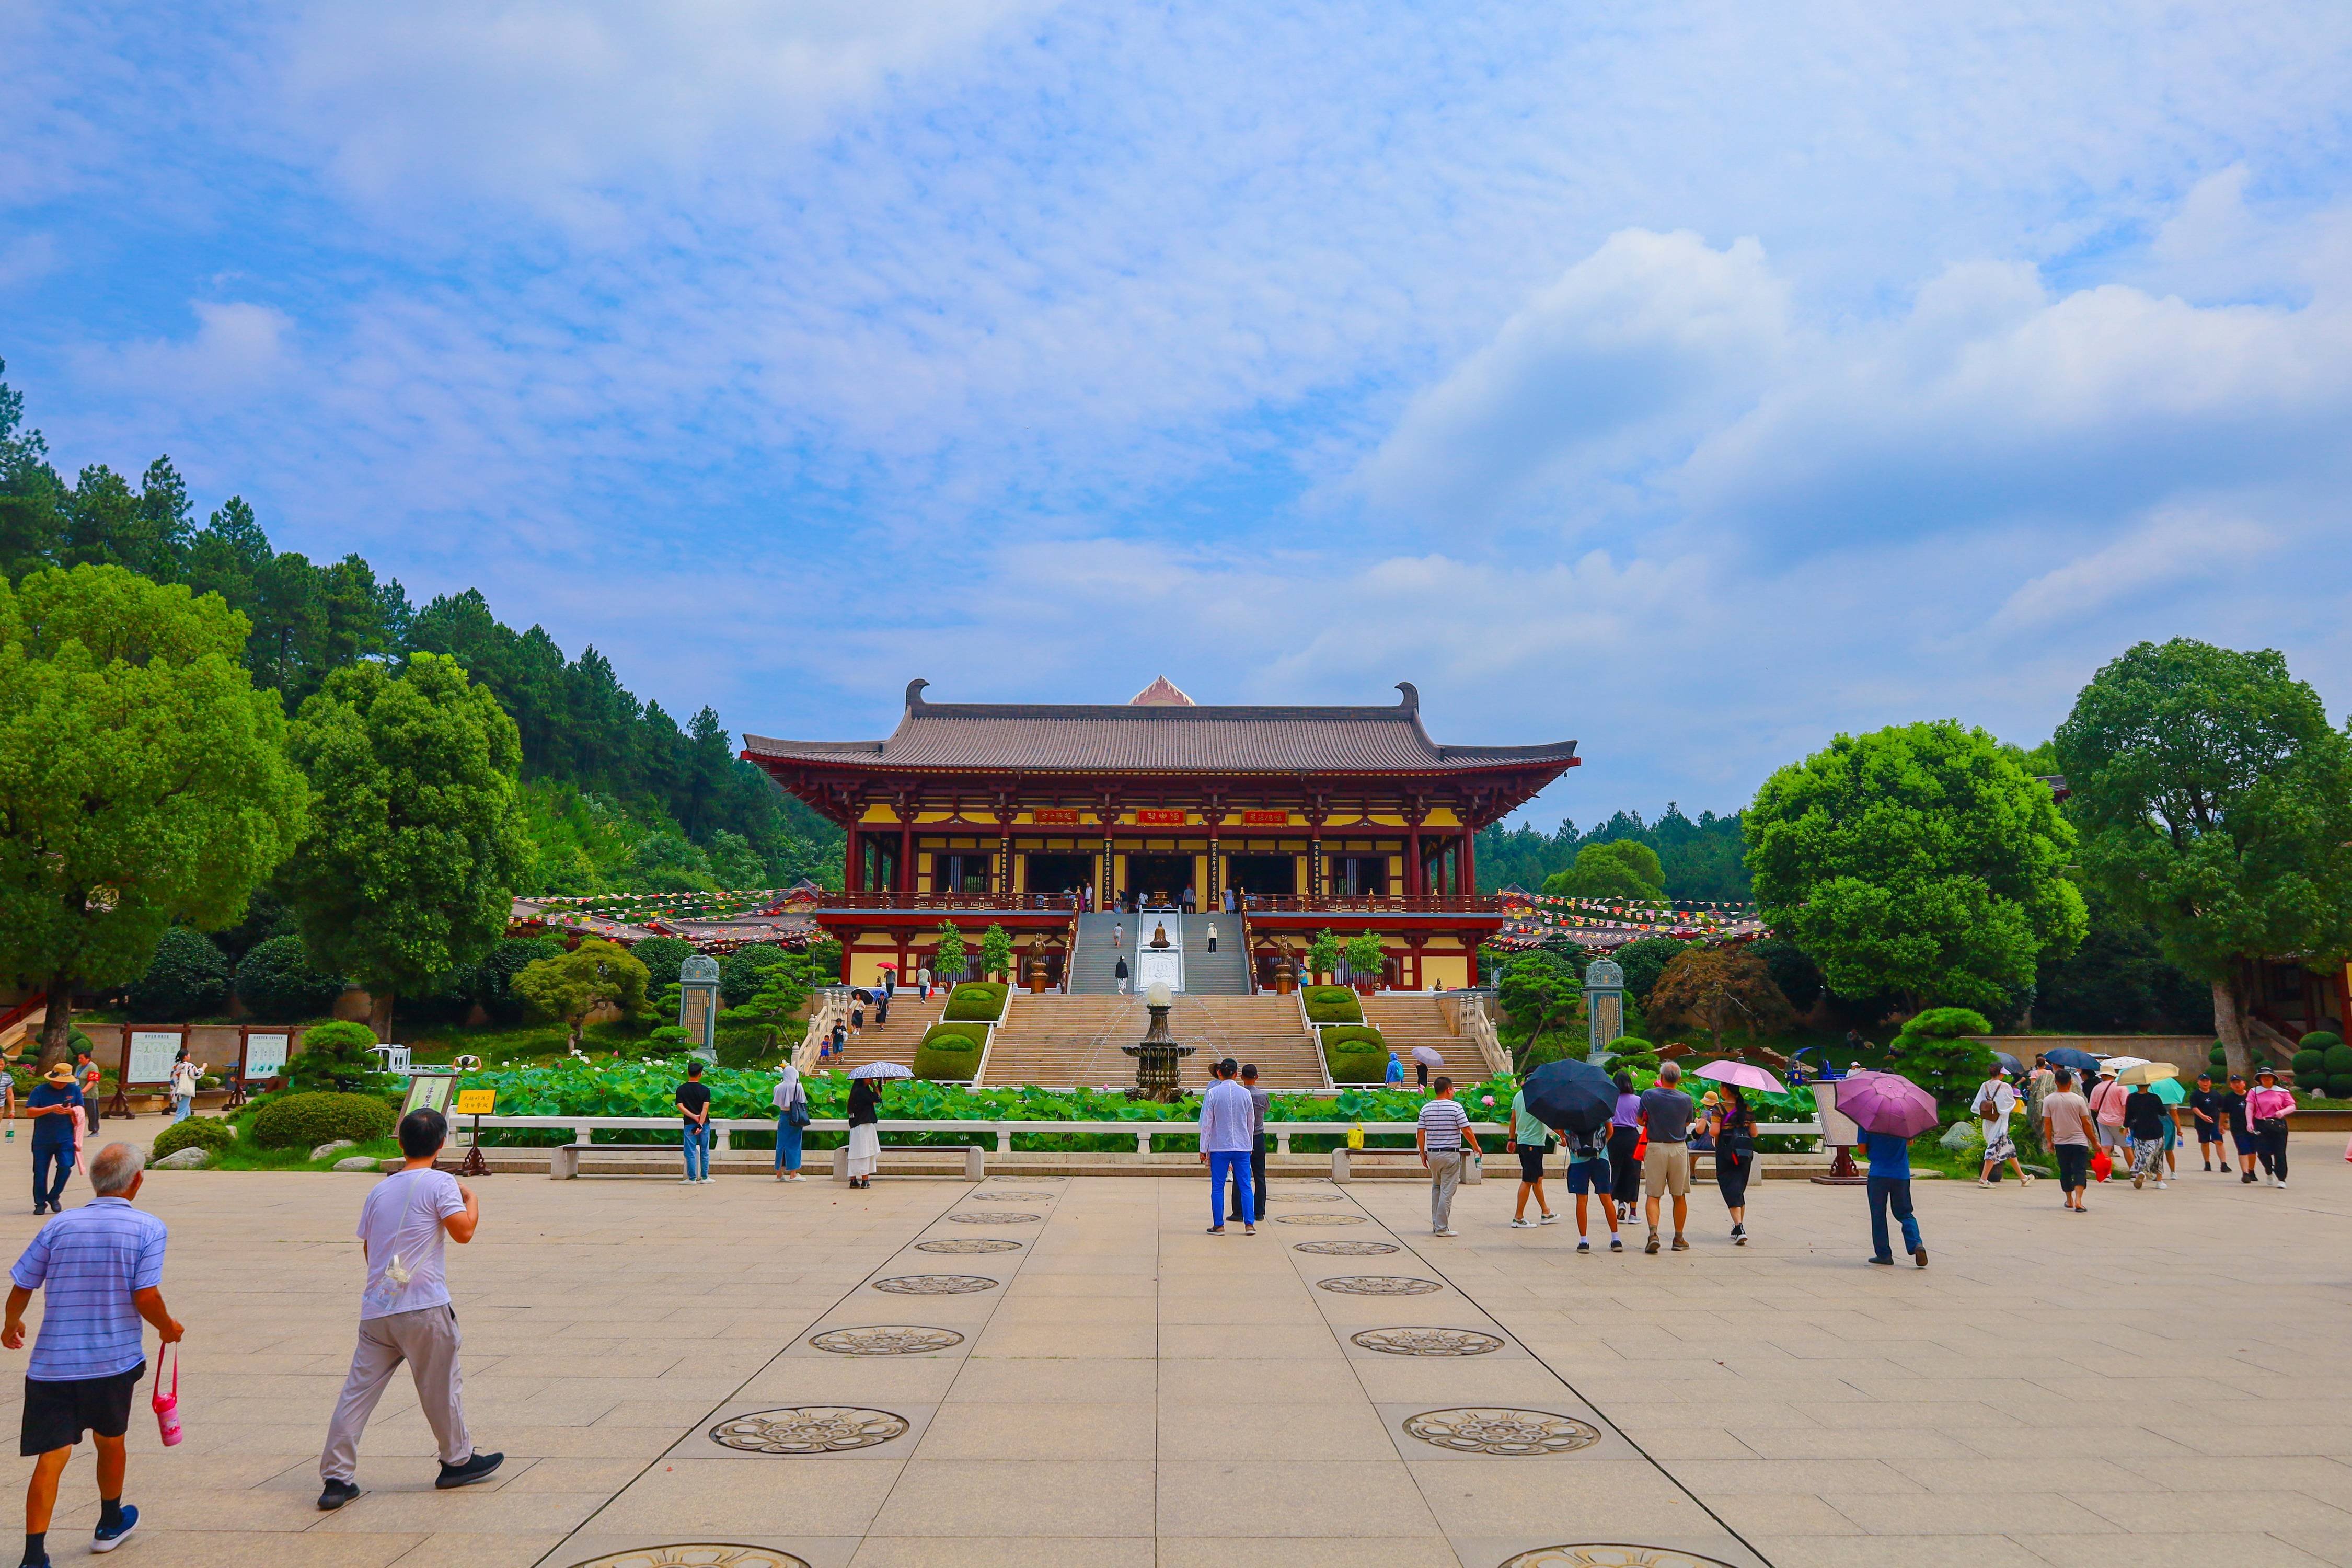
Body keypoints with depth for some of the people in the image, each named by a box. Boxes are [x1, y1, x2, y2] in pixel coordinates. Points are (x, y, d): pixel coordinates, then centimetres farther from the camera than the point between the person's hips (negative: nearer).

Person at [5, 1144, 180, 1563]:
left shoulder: (59, 1225, 0)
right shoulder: (148, 1228, -9)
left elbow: (21, 1286, 5)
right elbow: (145, 1297, -14)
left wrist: (12, 1323, 26)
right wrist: (168, 1327, 5)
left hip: (52, 1362, 1)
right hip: (113, 1359, -1)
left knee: (52, 1456, 3)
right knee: (110, 1441, 20)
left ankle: (34, 1555, -4)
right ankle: (110, 1525, 40)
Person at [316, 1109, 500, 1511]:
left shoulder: (378, 1190, 12)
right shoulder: (440, 1183, -7)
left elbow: (368, 1250, 18)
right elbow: (462, 1231, -16)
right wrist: (470, 1196, 1)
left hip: (376, 1309, 5)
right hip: (424, 1306, -5)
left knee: (357, 1393, 6)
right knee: (442, 1385, 9)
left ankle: (337, 1478, 2)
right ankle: (458, 1461, 23)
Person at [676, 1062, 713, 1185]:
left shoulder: (681, 1089, -1)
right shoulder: (705, 1090, -4)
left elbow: (680, 1107, -10)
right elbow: (705, 1108, -13)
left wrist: (694, 1117, -11)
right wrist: (700, 1124, -16)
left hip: (689, 1124, 0)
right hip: (704, 1123, 0)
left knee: (691, 1152, 4)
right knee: (705, 1151, 10)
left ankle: (692, 1178, 4)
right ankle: (705, 1177, 13)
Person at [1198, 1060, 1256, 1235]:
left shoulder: (1213, 1093, -6)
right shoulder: (1245, 1093, 1)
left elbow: (1207, 1123, -4)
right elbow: (1251, 1122, 10)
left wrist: (1203, 1149, 2)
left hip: (1219, 1147, -2)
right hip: (1242, 1146, 2)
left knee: (1218, 1187, 5)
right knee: (1245, 1187, 6)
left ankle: (1219, 1225, 6)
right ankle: (1250, 1224, 2)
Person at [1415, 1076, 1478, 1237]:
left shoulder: (1426, 1108, 3)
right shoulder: (1456, 1108, -10)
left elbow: (1420, 1133, 3)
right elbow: (1467, 1131, -10)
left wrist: (1423, 1153, 11)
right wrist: (1476, 1147, 5)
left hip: (1432, 1153, 5)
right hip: (1451, 1154, -5)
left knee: (1436, 1187, 20)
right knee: (1447, 1191, -1)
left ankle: (1436, 1224, 21)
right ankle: (1442, 1228, 0)